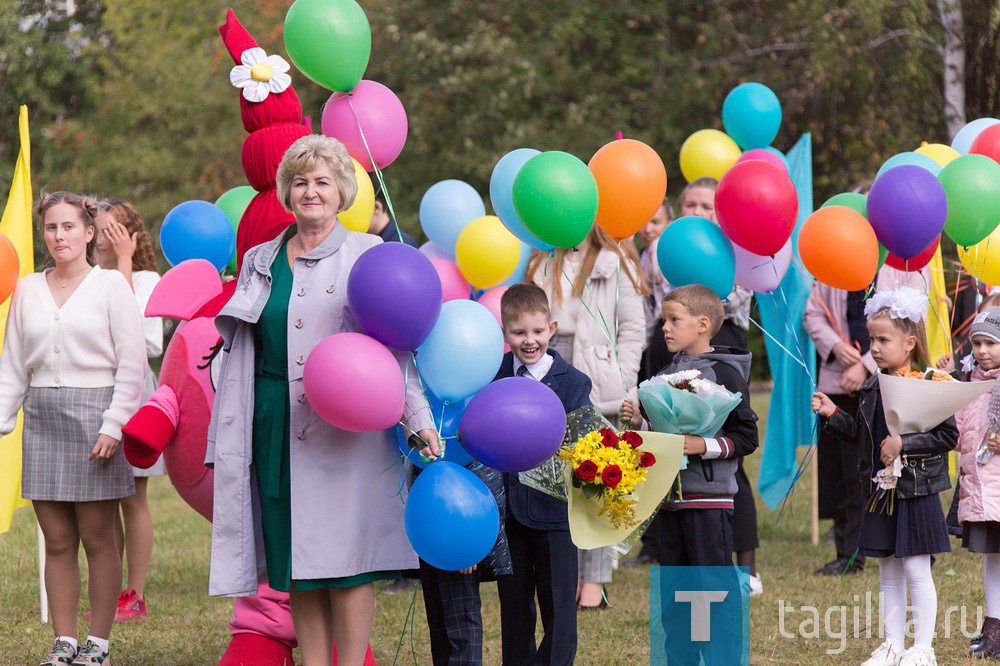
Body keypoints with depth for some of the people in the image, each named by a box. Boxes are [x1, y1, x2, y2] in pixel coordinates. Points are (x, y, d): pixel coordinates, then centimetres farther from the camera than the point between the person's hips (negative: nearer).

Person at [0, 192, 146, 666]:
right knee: (57, 541, 4)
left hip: (93, 414, -4)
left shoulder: (110, 285, 0)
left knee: (97, 538, -2)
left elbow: (132, 364, -3)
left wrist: (113, 426, -11)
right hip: (42, 418, 4)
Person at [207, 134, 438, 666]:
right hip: (276, 422, 4)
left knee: (344, 560, -7)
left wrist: (418, 416, -15)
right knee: (296, 564, 3)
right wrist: (226, 438, 13)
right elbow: (240, 353, 18)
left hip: (345, 426, -4)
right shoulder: (260, 262, 16)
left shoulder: (367, 255, 4)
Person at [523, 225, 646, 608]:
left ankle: (594, 580, 3)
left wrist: (620, 387, -9)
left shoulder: (615, 262, 1)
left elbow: (632, 330, -2)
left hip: (595, 388, -4)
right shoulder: (542, 263, 15)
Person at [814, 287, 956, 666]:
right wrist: (833, 414, 5)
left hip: (916, 493, -7)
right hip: (881, 493, 7)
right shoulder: (873, 388, 8)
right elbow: (861, 435, 17)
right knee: (888, 573, 12)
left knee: (916, 570, -2)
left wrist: (904, 444, -22)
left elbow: (948, 435, -16)